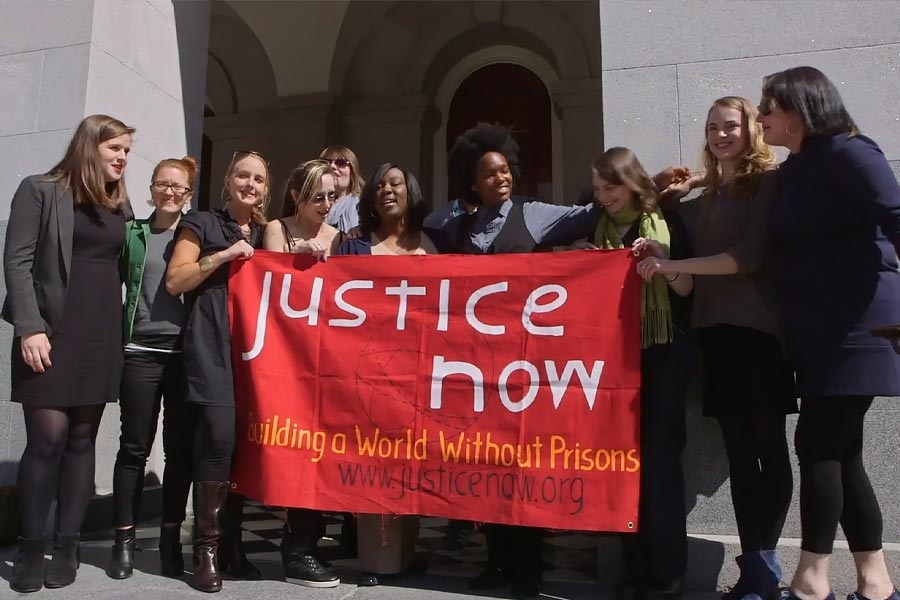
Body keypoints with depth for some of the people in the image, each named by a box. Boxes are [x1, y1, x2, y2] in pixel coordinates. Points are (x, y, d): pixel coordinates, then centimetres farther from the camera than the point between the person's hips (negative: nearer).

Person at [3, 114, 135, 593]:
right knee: (48, 438, -7)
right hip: (52, 333, -4)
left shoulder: (120, 204, 15)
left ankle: (67, 546, 13)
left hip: (101, 336, 5)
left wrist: (122, 329, 6)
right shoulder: (40, 191, 1)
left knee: (82, 440, 5)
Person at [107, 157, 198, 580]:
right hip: (140, 353, 0)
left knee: (180, 449, 4)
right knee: (134, 447, 4)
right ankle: (124, 540, 14)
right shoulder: (133, 233, 9)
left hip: (186, 354, 0)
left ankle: (171, 538, 15)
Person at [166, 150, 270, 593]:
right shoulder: (202, 224, 8)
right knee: (219, 437, -15)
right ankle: (207, 548, -1)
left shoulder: (267, 233, 22)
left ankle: (231, 544, 14)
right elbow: (174, 282, 0)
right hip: (212, 347, -4)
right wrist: (225, 255, -8)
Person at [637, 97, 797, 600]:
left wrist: (675, 266, -13)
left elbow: (752, 255, -12)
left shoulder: (768, 181, 0)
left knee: (769, 448, -1)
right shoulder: (710, 192, 20)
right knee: (740, 454, 6)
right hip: (716, 329, 7)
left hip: (757, 328, -7)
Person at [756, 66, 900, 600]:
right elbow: (785, 248, 21)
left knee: (817, 443, -7)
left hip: (856, 325, -8)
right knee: (840, 451, 8)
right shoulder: (792, 173, 16)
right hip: (817, 330, 8)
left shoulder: (846, 153, -8)